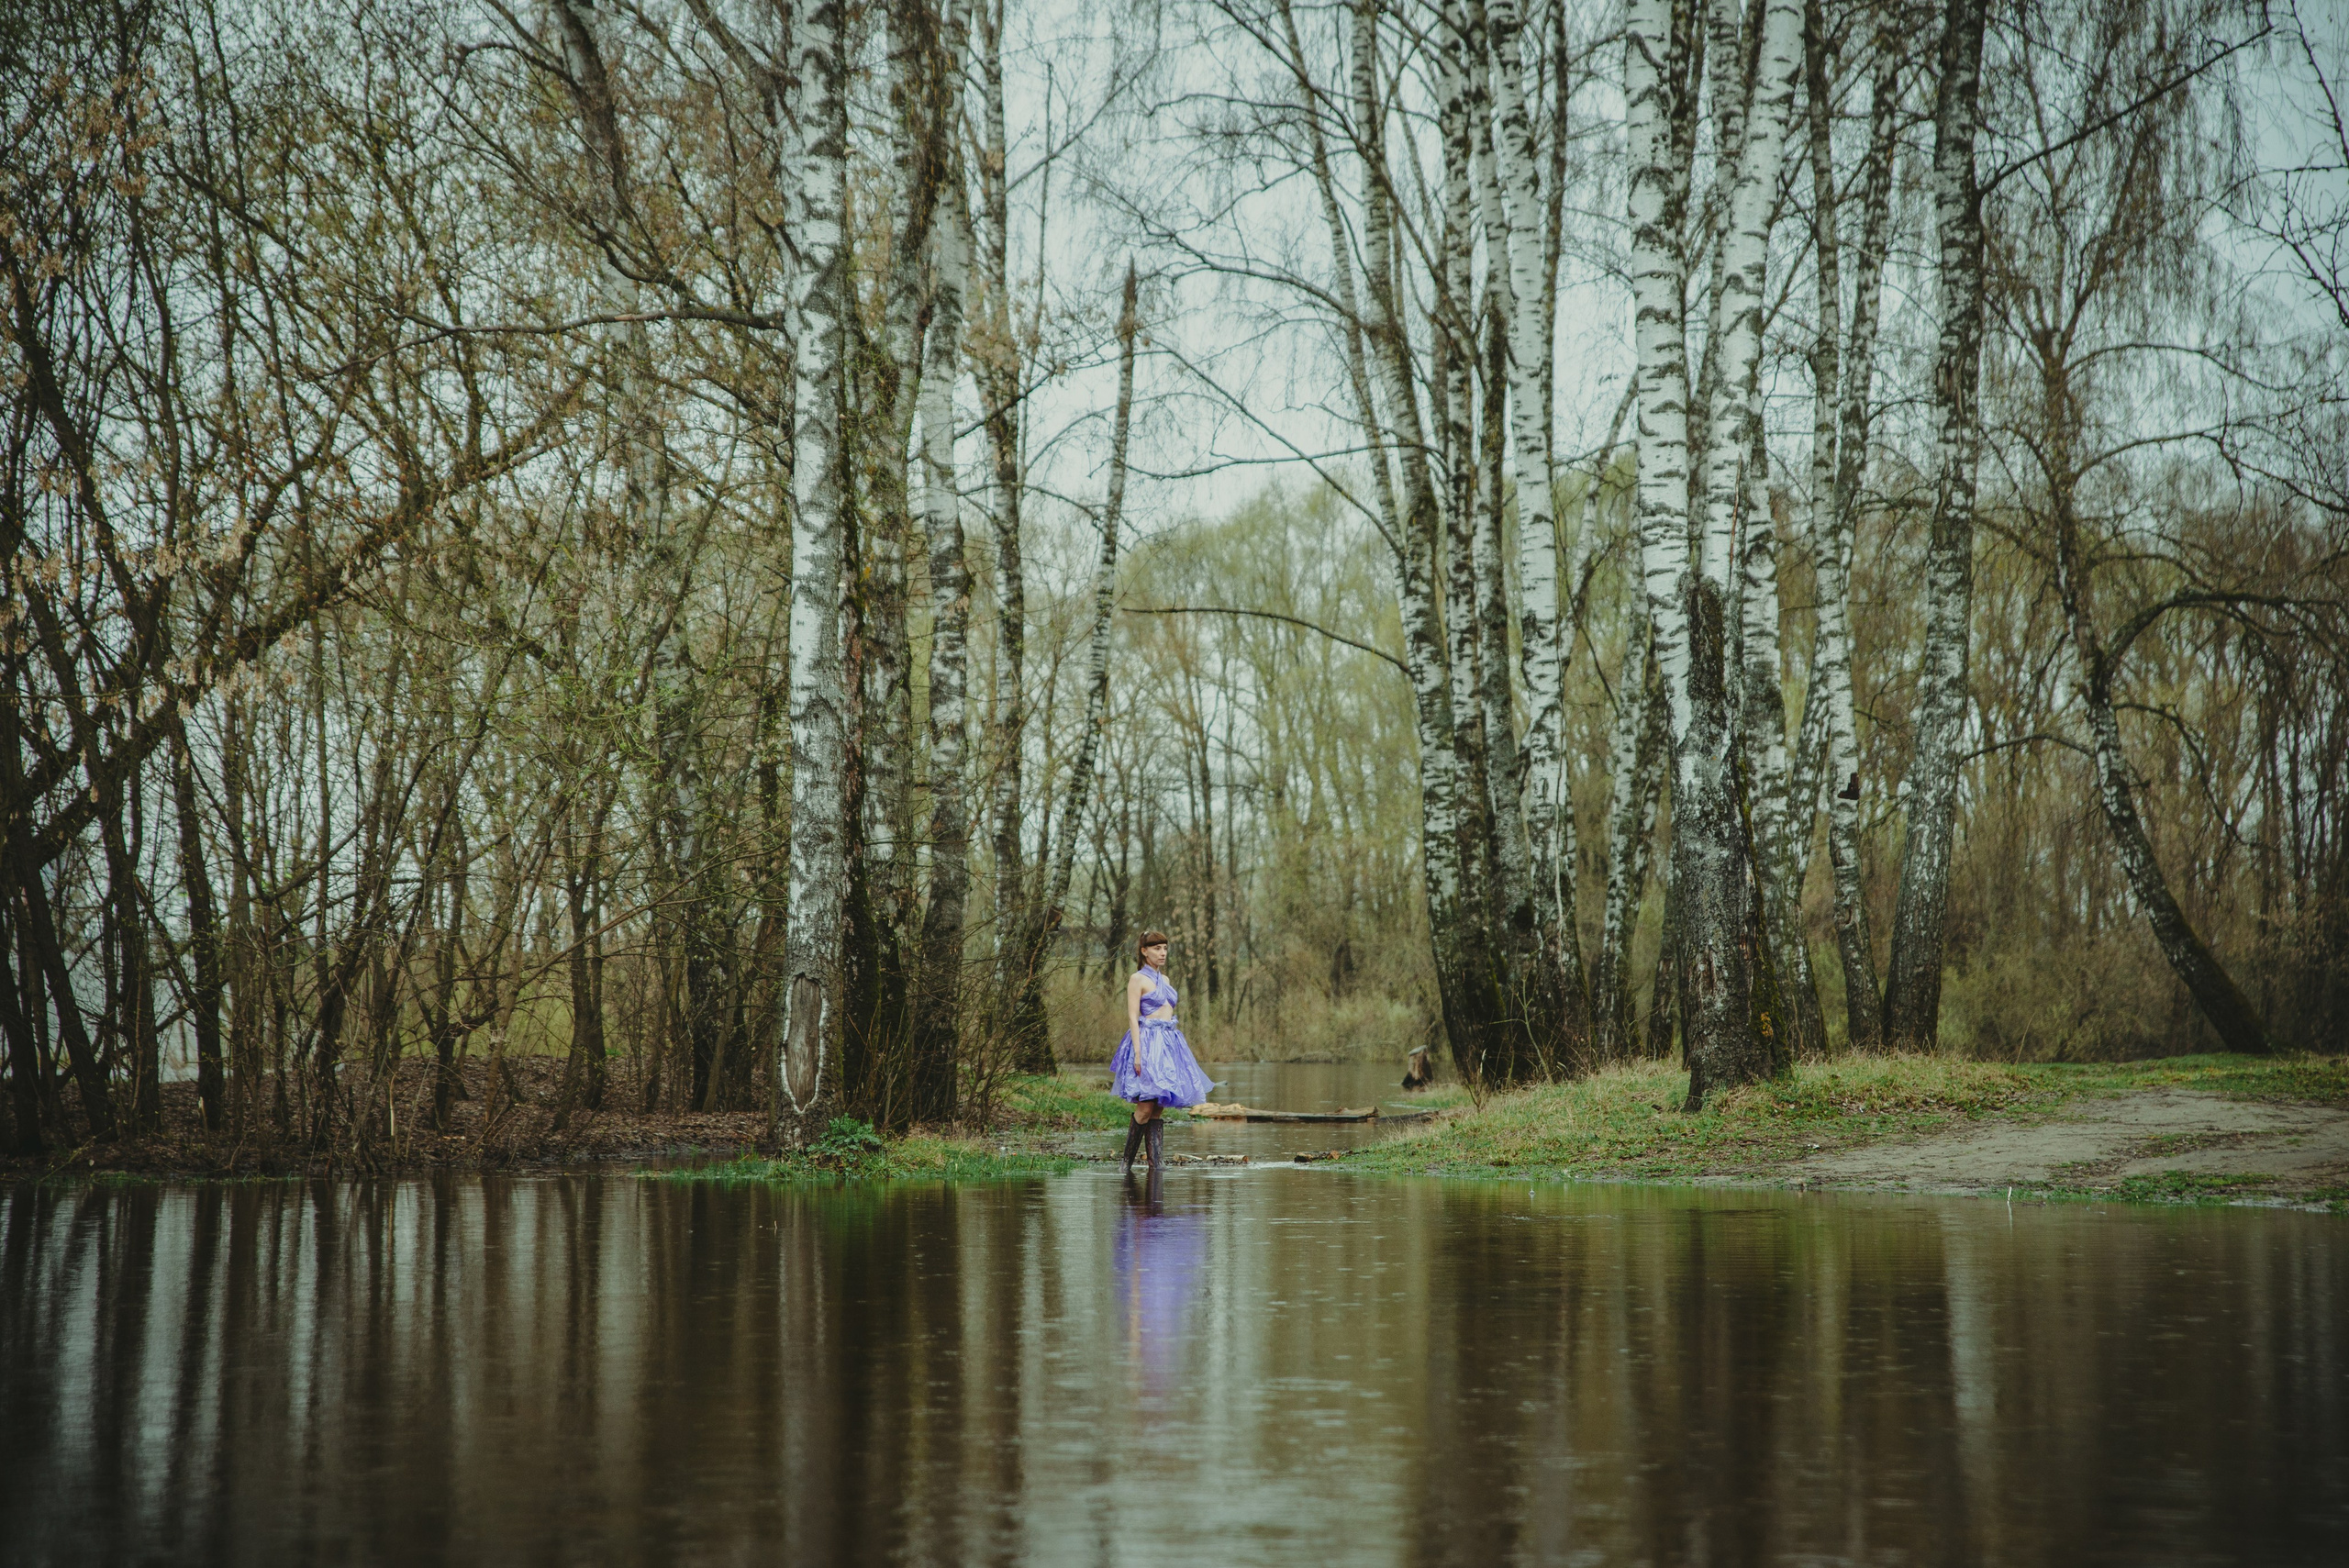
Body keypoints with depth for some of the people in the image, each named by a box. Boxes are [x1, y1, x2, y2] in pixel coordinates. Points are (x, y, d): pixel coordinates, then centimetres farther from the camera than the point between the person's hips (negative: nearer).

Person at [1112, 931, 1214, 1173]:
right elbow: (1133, 1017, -11)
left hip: (1168, 1043, 7)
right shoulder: (1138, 979, -4)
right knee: (1145, 1108, -13)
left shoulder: (1164, 979, 19)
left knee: (1158, 1109, 4)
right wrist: (1138, 1052, -19)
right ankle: (1127, 1163, -3)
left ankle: (1156, 1166, 2)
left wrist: (1175, 1044, 19)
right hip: (1147, 1041, -7)